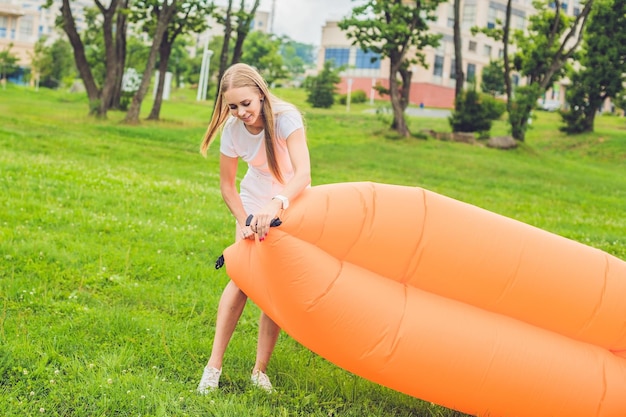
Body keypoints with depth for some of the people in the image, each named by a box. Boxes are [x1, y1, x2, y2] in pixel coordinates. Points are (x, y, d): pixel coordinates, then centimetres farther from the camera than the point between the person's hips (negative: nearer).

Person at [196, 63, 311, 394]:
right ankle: (214, 365, -6)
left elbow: (303, 174, -43)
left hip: (291, 202, -2)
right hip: (254, 202, 2)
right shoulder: (233, 129, -18)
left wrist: (277, 204, -60)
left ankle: (260, 370, 4)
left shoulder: (286, 118, -30)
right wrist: (245, 223, -19)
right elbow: (227, 185, -6)